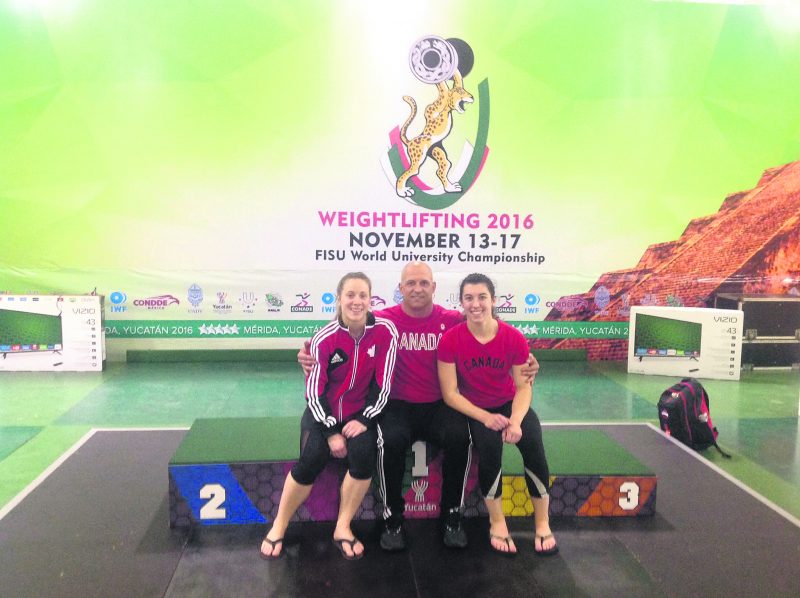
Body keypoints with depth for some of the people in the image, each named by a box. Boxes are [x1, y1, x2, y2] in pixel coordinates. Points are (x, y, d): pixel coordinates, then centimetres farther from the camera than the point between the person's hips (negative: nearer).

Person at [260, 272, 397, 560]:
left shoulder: (385, 332, -14)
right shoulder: (324, 339, -15)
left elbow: (383, 383, -9)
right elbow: (314, 390, -11)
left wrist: (364, 420, -16)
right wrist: (331, 432, -16)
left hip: (361, 412, 1)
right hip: (323, 412, 0)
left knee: (363, 451, -28)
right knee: (312, 459, -23)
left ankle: (343, 527, -10)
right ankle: (279, 526, -1)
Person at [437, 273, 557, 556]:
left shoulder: (514, 338, -13)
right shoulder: (451, 339, -16)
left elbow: (524, 386, -9)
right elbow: (450, 393, -14)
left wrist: (516, 420, -27)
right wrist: (485, 417, -25)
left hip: (508, 404, 1)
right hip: (473, 410, -1)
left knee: (532, 442, -27)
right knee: (489, 444, -32)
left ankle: (543, 524, -9)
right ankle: (497, 522, -12)